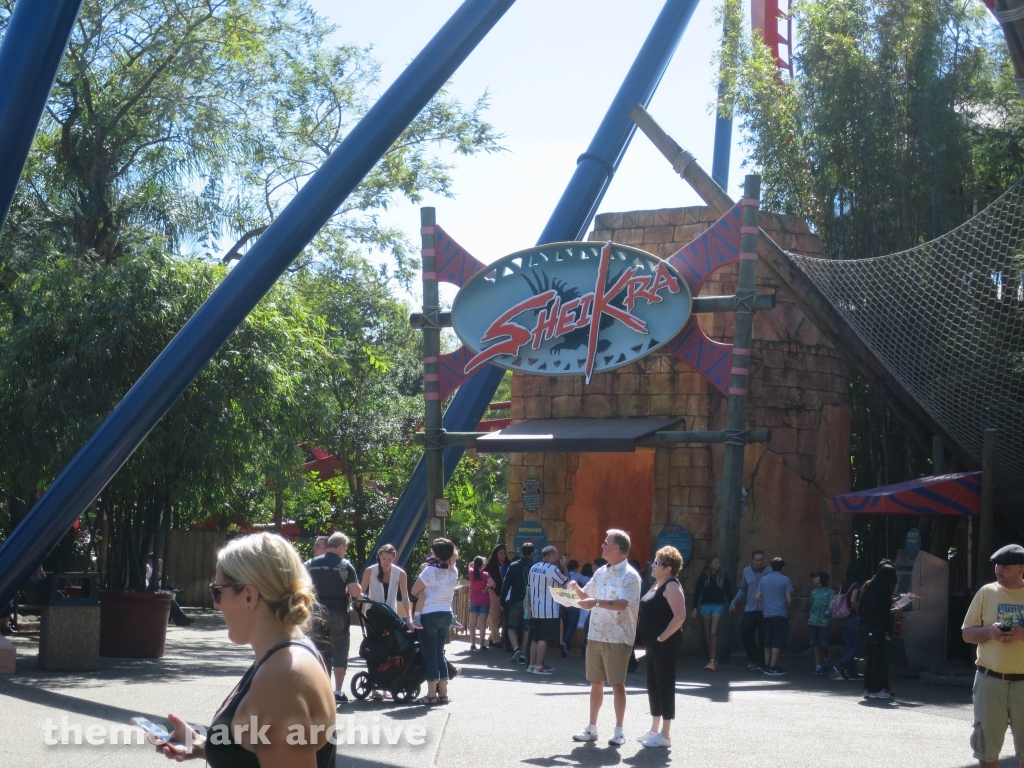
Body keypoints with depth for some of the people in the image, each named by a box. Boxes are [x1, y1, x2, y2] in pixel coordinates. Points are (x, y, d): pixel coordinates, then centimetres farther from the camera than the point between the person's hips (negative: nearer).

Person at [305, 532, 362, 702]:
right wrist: (360, 595, 7)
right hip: (338, 613, -4)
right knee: (340, 653, 6)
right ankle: (338, 691, 5)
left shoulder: (312, 564, 4)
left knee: (321, 652, 11)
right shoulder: (344, 565, -9)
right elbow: (355, 592, -15)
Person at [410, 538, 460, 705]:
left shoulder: (430, 570, -15)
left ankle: (431, 694, 0)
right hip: (446, 614, 6)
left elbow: (414, 591, -9)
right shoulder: (454, 571, 2)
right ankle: (443, 693, 14)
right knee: (440, 653, 14)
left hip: (429, 615, -6)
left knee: (430, 654, -1)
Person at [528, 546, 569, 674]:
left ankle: (532, 664, 13)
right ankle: (538, 666, -7)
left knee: (536, 639, 12)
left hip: (535, 609, 8)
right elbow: (566, 581, -3)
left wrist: (530, 606, 21)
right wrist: (564, 566, 7)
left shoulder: (534, 568, 11)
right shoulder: (553, 569, -13)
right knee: (543, 639, -6)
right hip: (549, 610, -8)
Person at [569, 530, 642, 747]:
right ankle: (591, 729, 17)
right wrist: (576, 589, 0)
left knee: (617, 684, -1)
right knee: (596, 683, 11)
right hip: (596, 635, 7)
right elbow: (587, 597, 21)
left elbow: (622, 604, -24)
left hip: (617, 638, -7)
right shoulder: (600, 572, 13)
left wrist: (596, 602, -35)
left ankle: (618, 731, 7)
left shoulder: (629, 576, -11)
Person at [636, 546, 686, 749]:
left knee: (664, 685, -5)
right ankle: (654, 729, 24)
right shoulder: (656, 584, 15)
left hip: (665, 644, -10)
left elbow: (680, 616, -23)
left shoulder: (671, 586, -14)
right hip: (652, 644, 10)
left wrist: (662, 638, -20)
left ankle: (665, 735, -1)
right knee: (653, 684, 14)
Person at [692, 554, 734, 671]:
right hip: (706, 605, 2)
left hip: (718, 605, -1)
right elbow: (697, 592, 3)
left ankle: (713, 661, -13)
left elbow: (728, 591, 7)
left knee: (714, 633, -11)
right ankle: (713, 660, 15)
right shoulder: (703, 577, 1)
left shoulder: (723, 577, 3)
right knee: (708, 633, 6)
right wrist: (695, 607, -2)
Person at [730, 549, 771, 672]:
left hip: (765, 610, -3)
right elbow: (742, 589, 19)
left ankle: (760, 663, 11)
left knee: (763, 638, 1)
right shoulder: (746, 571, 10)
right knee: (745, 634, -3)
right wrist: (734, 602, 10)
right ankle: (753, 659, 15)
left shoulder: (769, 571, -3)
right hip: (750, 610, 3)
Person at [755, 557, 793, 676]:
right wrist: (788, 608, 10)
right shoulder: (785, 580, -7)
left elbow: (757, 597, 6)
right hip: (781, 614, -5)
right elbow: (789, 600, -10)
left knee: (768, 641, 12)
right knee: (778, 642, -2)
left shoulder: (764, 579, 6)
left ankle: (767, 666, 15)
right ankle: (773, 667, -4)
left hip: (767, 614, 5)